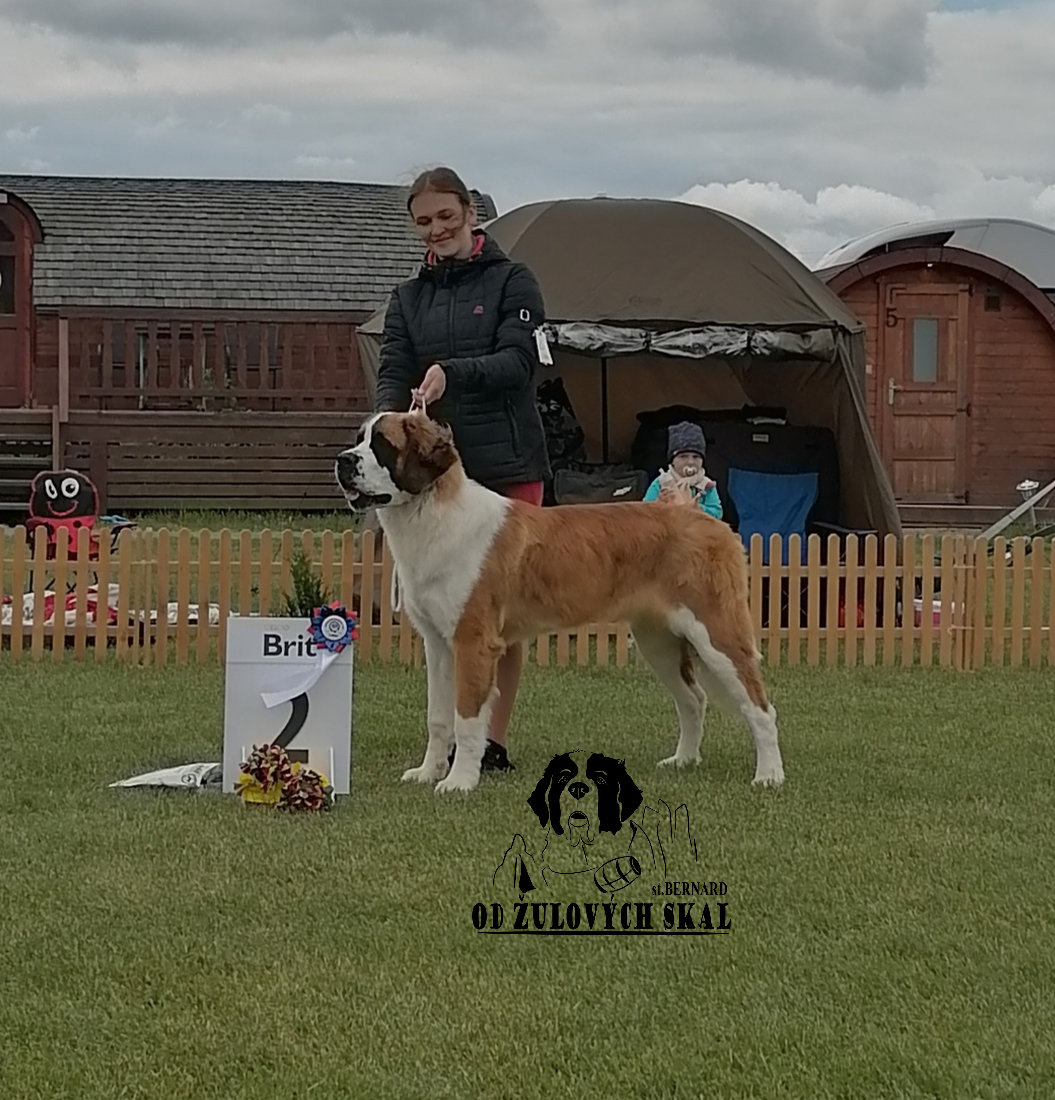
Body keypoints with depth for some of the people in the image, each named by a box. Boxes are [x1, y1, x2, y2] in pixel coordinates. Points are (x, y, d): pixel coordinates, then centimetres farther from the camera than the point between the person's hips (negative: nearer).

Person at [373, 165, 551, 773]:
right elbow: (393, 370, 5)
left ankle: (497, 737, 5)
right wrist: (391, 411, -18)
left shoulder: (512, 281, 2)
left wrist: (453, 374, -27)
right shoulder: (410, 297, 15)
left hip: (507, 465, -3)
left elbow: (517, 362, -10)